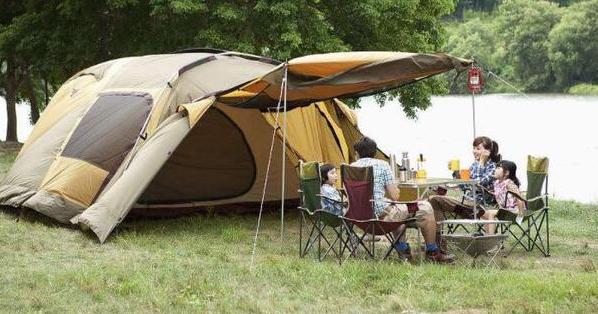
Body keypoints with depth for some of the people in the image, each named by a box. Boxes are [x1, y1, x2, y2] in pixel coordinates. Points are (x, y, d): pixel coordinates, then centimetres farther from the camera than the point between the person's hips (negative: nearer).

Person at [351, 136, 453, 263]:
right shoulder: (382, 165, -5)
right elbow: (394, 196, -7)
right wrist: (396, 190, 17)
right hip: (381, 214, -7)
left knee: (398, 210, 36)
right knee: (425, 208, 4)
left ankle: (402, 248, 34)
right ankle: (432, 252, 12)